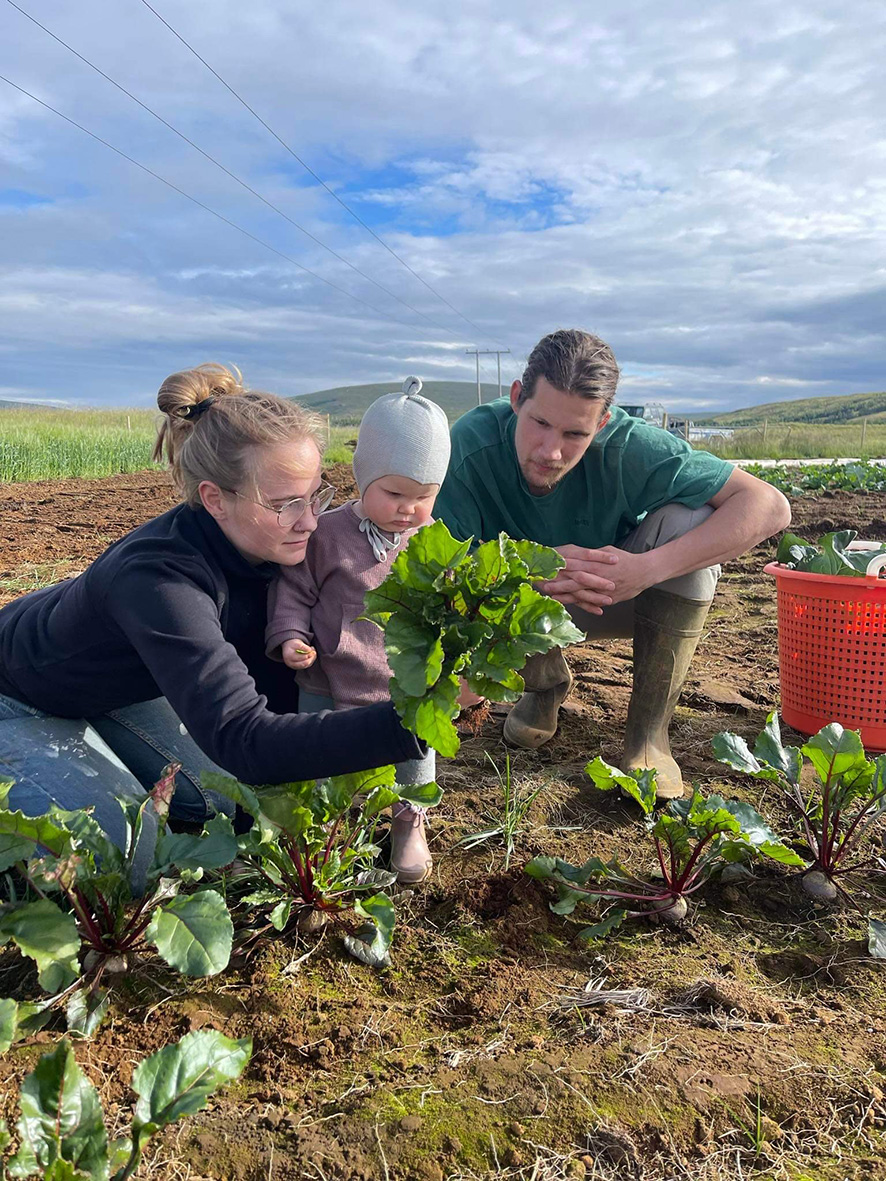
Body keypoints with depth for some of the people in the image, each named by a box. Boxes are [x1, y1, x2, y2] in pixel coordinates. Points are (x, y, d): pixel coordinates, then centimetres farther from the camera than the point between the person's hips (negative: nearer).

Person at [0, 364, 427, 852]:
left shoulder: (257, 546, -21)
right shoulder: (158, 579, -43)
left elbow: (267, 669, -9)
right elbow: (241, 739, -51)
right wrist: (410, 722, -59)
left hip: (117, 689, 7)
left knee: (232, 804, 3)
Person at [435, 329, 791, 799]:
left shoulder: (627, 448, -30)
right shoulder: (471, 446, -28)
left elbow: (769, 506, -31)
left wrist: (648, 568, -43)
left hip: (618, 596, 0)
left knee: (686, 519, -28)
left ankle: (649, 729, -15)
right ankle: (546, 682, 6)